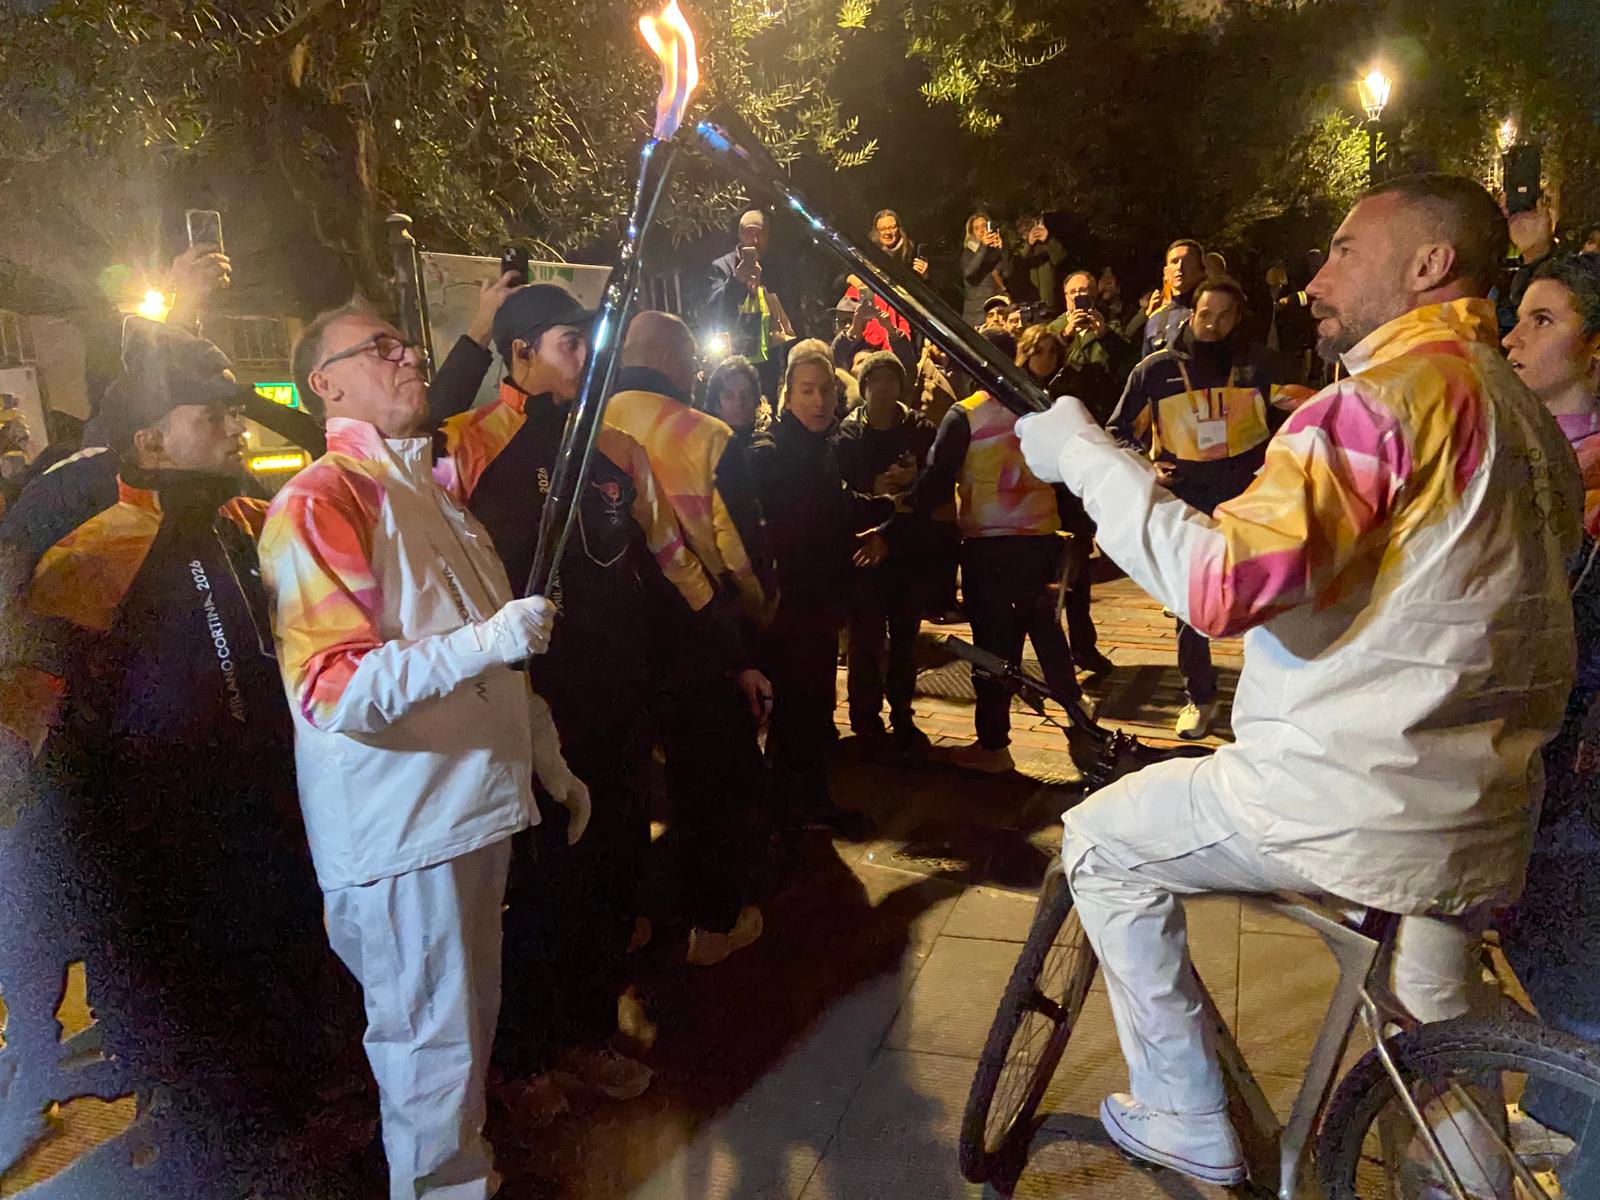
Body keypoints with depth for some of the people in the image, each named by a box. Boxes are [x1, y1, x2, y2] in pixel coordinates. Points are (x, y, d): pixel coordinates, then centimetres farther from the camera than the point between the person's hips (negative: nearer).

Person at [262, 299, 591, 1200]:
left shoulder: (431, 492, 16)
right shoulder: (320, 501, -14)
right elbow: (330, 689, -24)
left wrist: (547, 756, 21)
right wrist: (484, 643, -32)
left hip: (476, 803, 9)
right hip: (401, 823, -9)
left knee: (471, 1022, 21)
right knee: (433, 1047, 3)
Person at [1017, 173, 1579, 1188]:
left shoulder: (1393, 390, -17)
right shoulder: (1529, 415, 13)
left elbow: (1223, 582, -27)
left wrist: (1087, 455, -17)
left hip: (1354, 806, -9)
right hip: (1489, 829, 9)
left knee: (1104, 840, 11)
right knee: (1444, 1078, 28)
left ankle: (1186, 1123, 20)